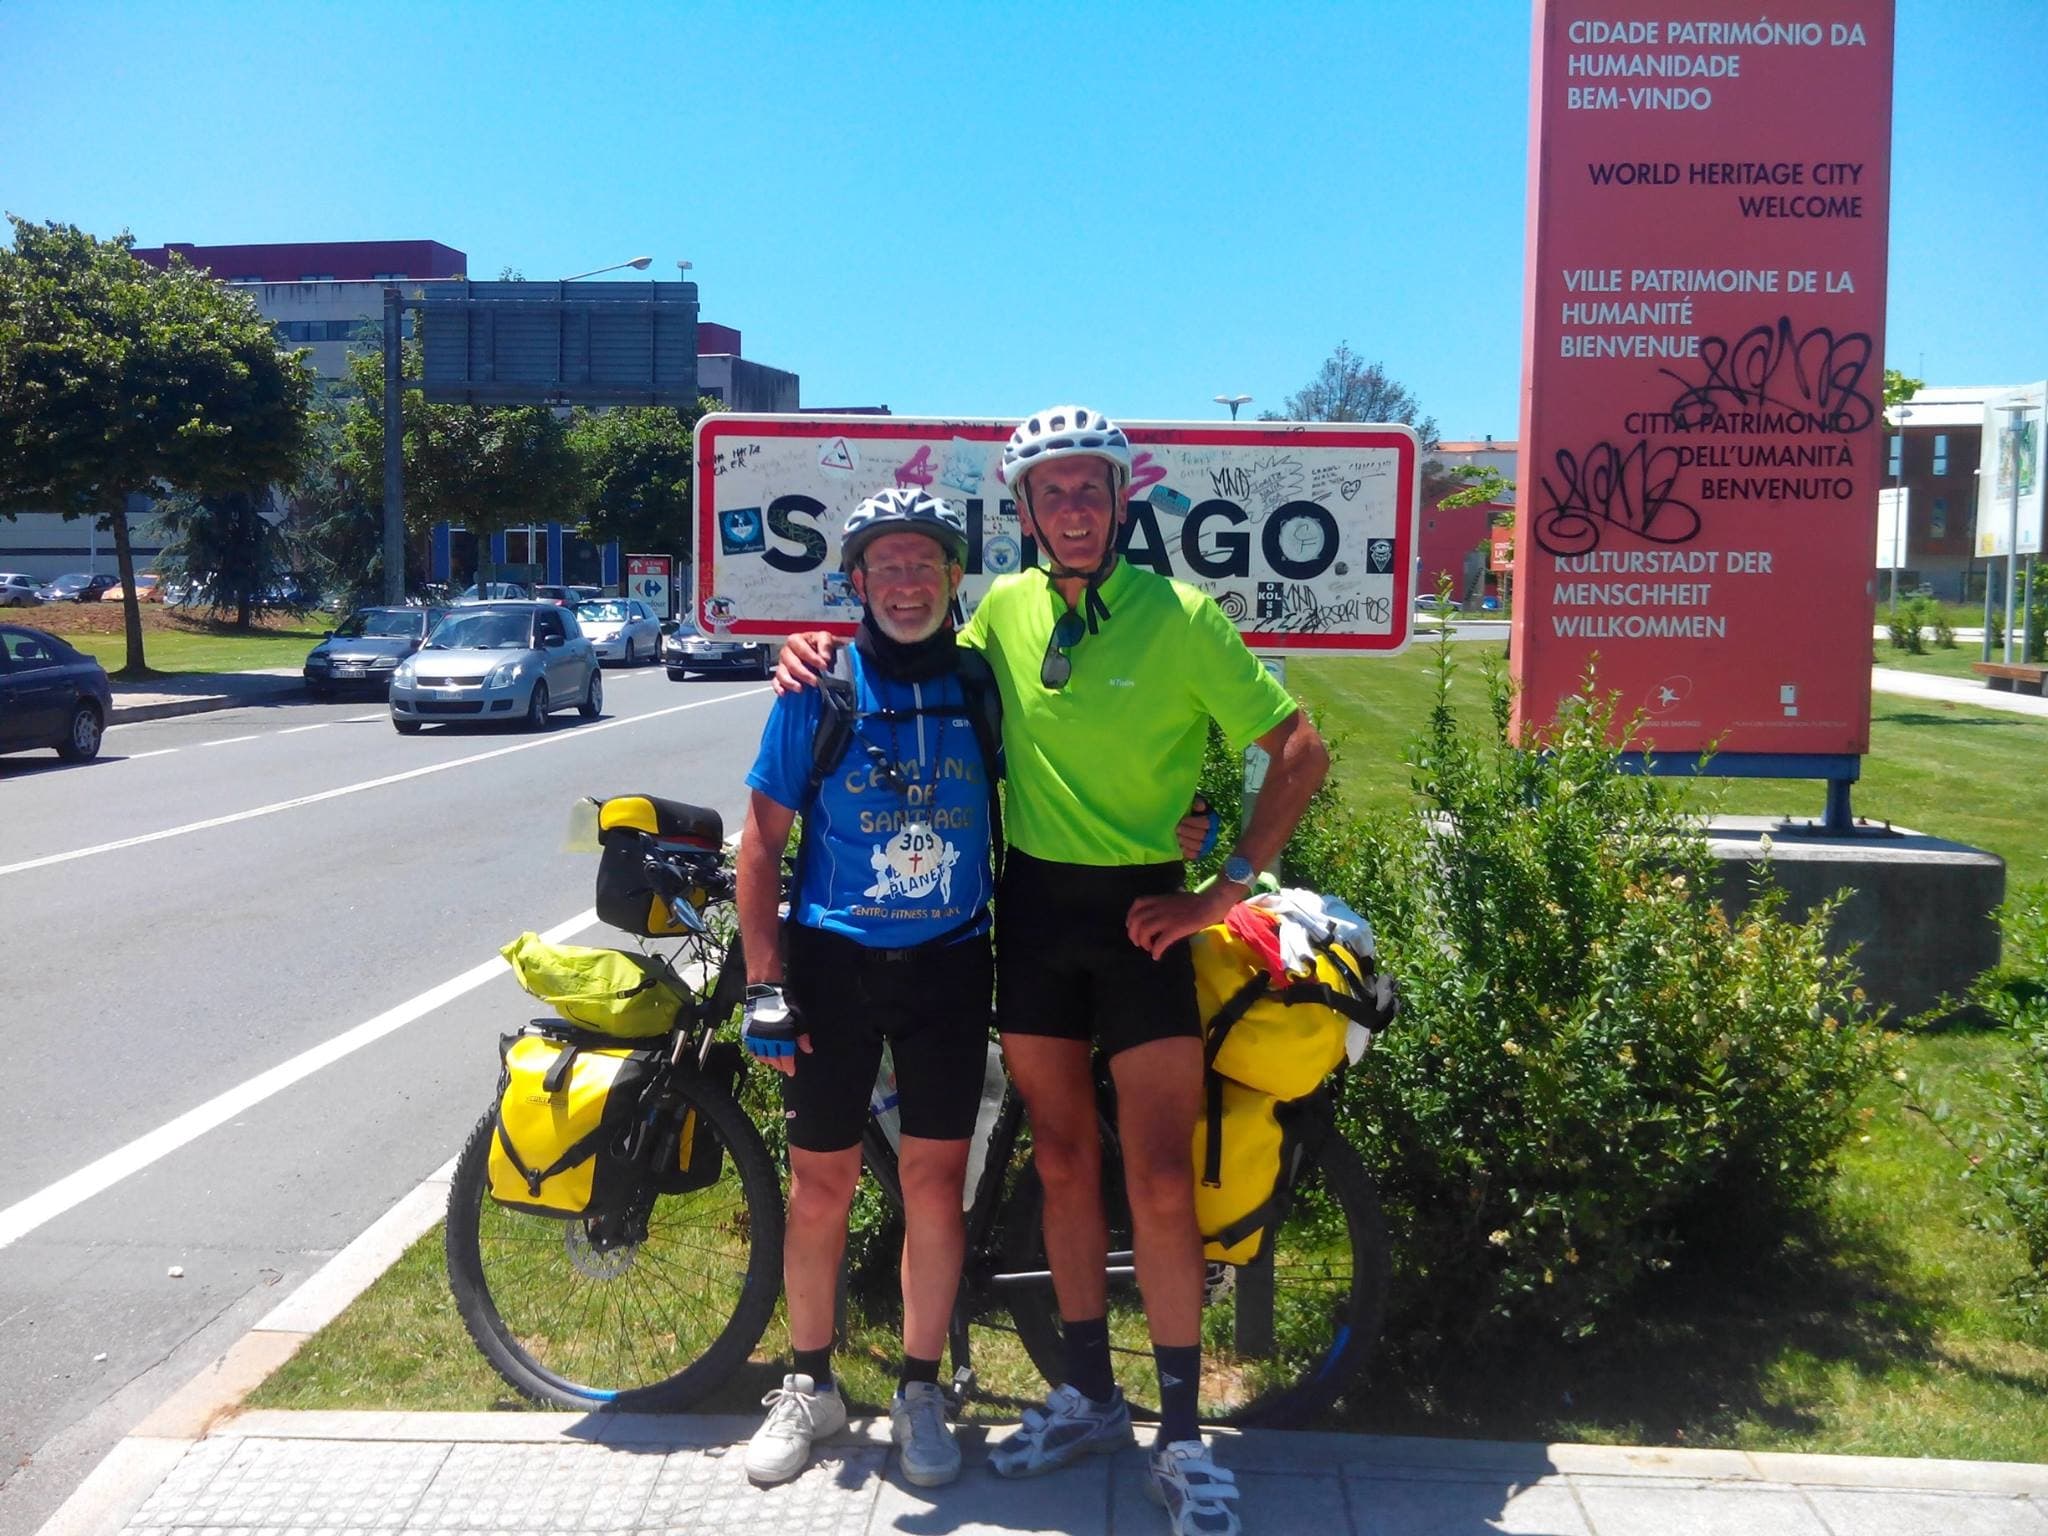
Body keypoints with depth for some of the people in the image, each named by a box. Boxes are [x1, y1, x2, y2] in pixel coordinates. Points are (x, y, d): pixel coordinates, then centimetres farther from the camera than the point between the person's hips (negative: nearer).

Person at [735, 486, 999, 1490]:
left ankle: (919, 1392, 23)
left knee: (934, 1177, 5)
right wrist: (764, 987, -7)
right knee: (820, 1182, 7)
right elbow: (762, 839, -2)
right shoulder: (818, 687, -4)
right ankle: (810, 1386, 27)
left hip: (950, 964, 1)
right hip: (832, 960, -1)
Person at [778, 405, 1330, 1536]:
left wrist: (1225, 890, -13)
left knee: (1158, 1179, -3)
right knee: (1062, 1164, 12)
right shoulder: (1006, 608, 2)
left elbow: (1301, 752, -8)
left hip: (1141, 909, -3)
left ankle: (1182, 1435, 12)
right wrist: (830, 651, 3)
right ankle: (1088, 1395, 29)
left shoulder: (1182, 617, -10)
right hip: (1032, 904, 4)